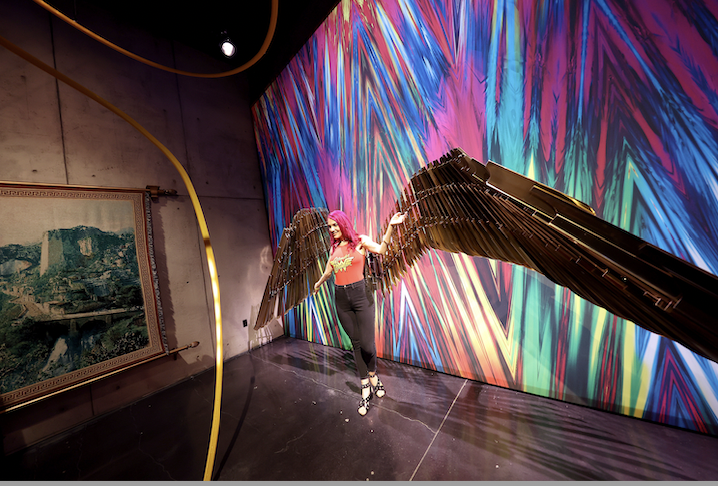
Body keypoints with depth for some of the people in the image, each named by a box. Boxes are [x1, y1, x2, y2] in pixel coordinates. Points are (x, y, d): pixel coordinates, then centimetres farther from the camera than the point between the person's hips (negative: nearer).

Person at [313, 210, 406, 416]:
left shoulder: (360, 240, -1)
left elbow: (381, 249, -19)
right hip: (341, 298, 4)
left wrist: (390, 226, -30)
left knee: (367, 343, -2)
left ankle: (373, 375, 32)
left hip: (361, 294, -4)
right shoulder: (334, 248, 11)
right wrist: (319, 283, 41)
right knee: (356, 343, 11)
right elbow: (327, 271, 25)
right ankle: (366, 389, 26)